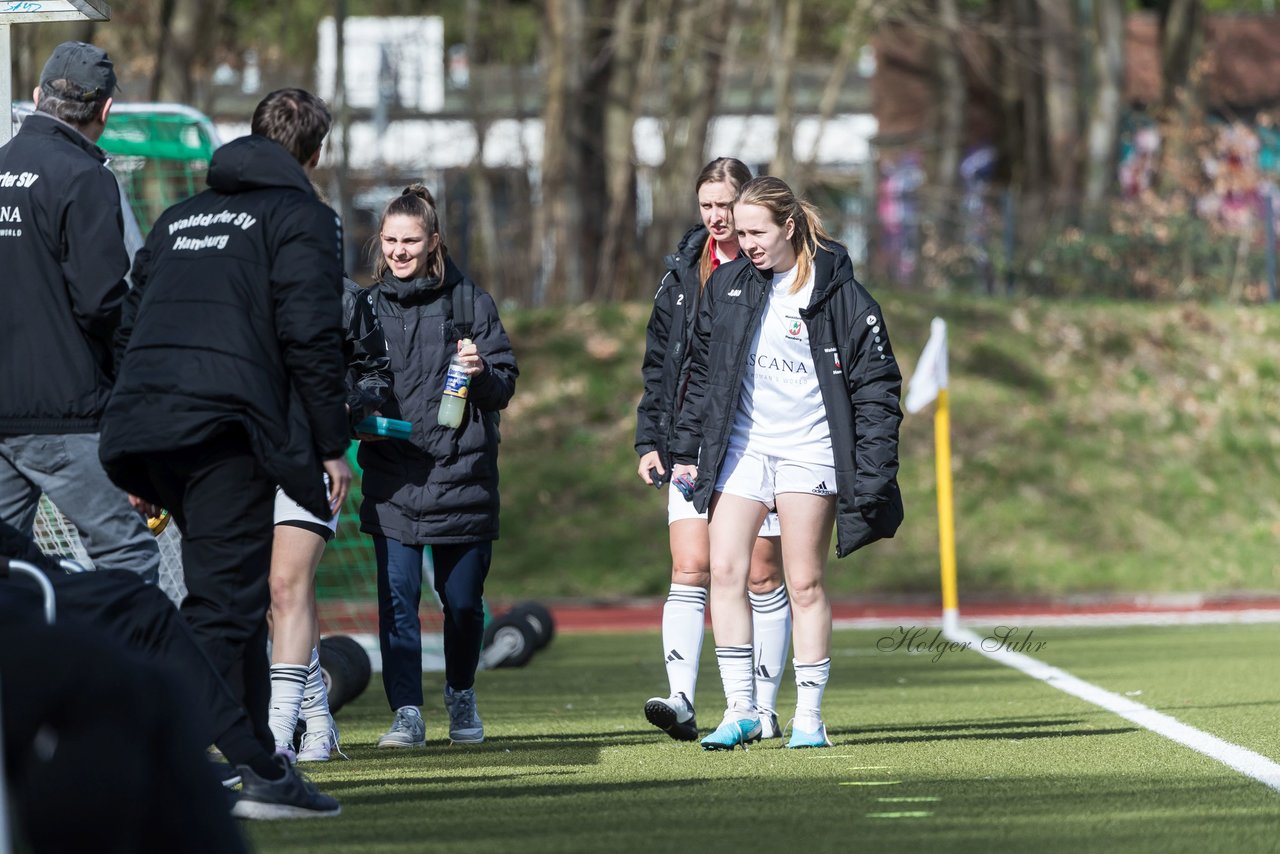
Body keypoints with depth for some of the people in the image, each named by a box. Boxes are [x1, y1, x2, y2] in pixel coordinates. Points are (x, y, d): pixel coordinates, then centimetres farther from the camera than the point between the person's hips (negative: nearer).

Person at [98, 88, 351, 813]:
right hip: (226, 428, -7)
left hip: (146, 426, 7)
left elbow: (128, 326, 24)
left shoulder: (181, 217, 26)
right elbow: (311, 336, -6)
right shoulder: (301, 217, 4)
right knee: (224, 598, -7)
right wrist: (333, 447, -2)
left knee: (229, 590, 19)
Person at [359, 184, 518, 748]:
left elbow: (505, 384, 5)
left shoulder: (469, 302, 4)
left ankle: (461, 698, 30)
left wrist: (482, 372, -16)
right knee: (397, 598, -10)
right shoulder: (369, 306, 9)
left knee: (463, 601, 8)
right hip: (391, 479, 1)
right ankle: (407, 713, -8)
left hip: (461, 474, -1)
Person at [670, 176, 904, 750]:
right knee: (725, 572, -8)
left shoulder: (839, 294, -6)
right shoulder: (727, 286, 6)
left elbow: (876, 388, -4)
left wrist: (871, 476, -9)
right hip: (741, 444, 4)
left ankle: (809, 717, 6)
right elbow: (702, 373, 15)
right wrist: (686, 449, 11)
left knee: (805, 584, -1)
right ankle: (740, 710, -5)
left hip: (810, 449, -4)